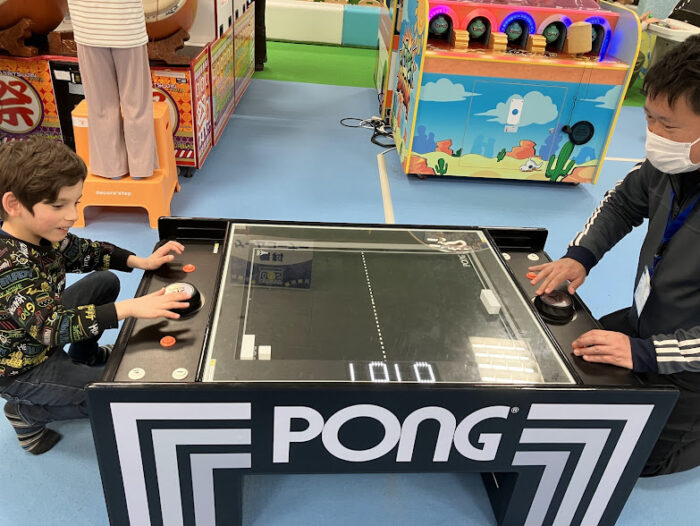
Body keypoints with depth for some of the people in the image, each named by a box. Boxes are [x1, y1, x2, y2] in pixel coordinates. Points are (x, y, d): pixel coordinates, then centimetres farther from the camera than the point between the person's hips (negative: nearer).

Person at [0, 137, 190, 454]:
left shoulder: (40, 232, -12)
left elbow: (84, 253, 4)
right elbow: (53, 326, -44)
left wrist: (141, 262, -8)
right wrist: (129, 308, -52)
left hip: (42, 336, 9)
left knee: (105, 282, 14)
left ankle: (83, 358, 31)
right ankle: (27, 413, 6)